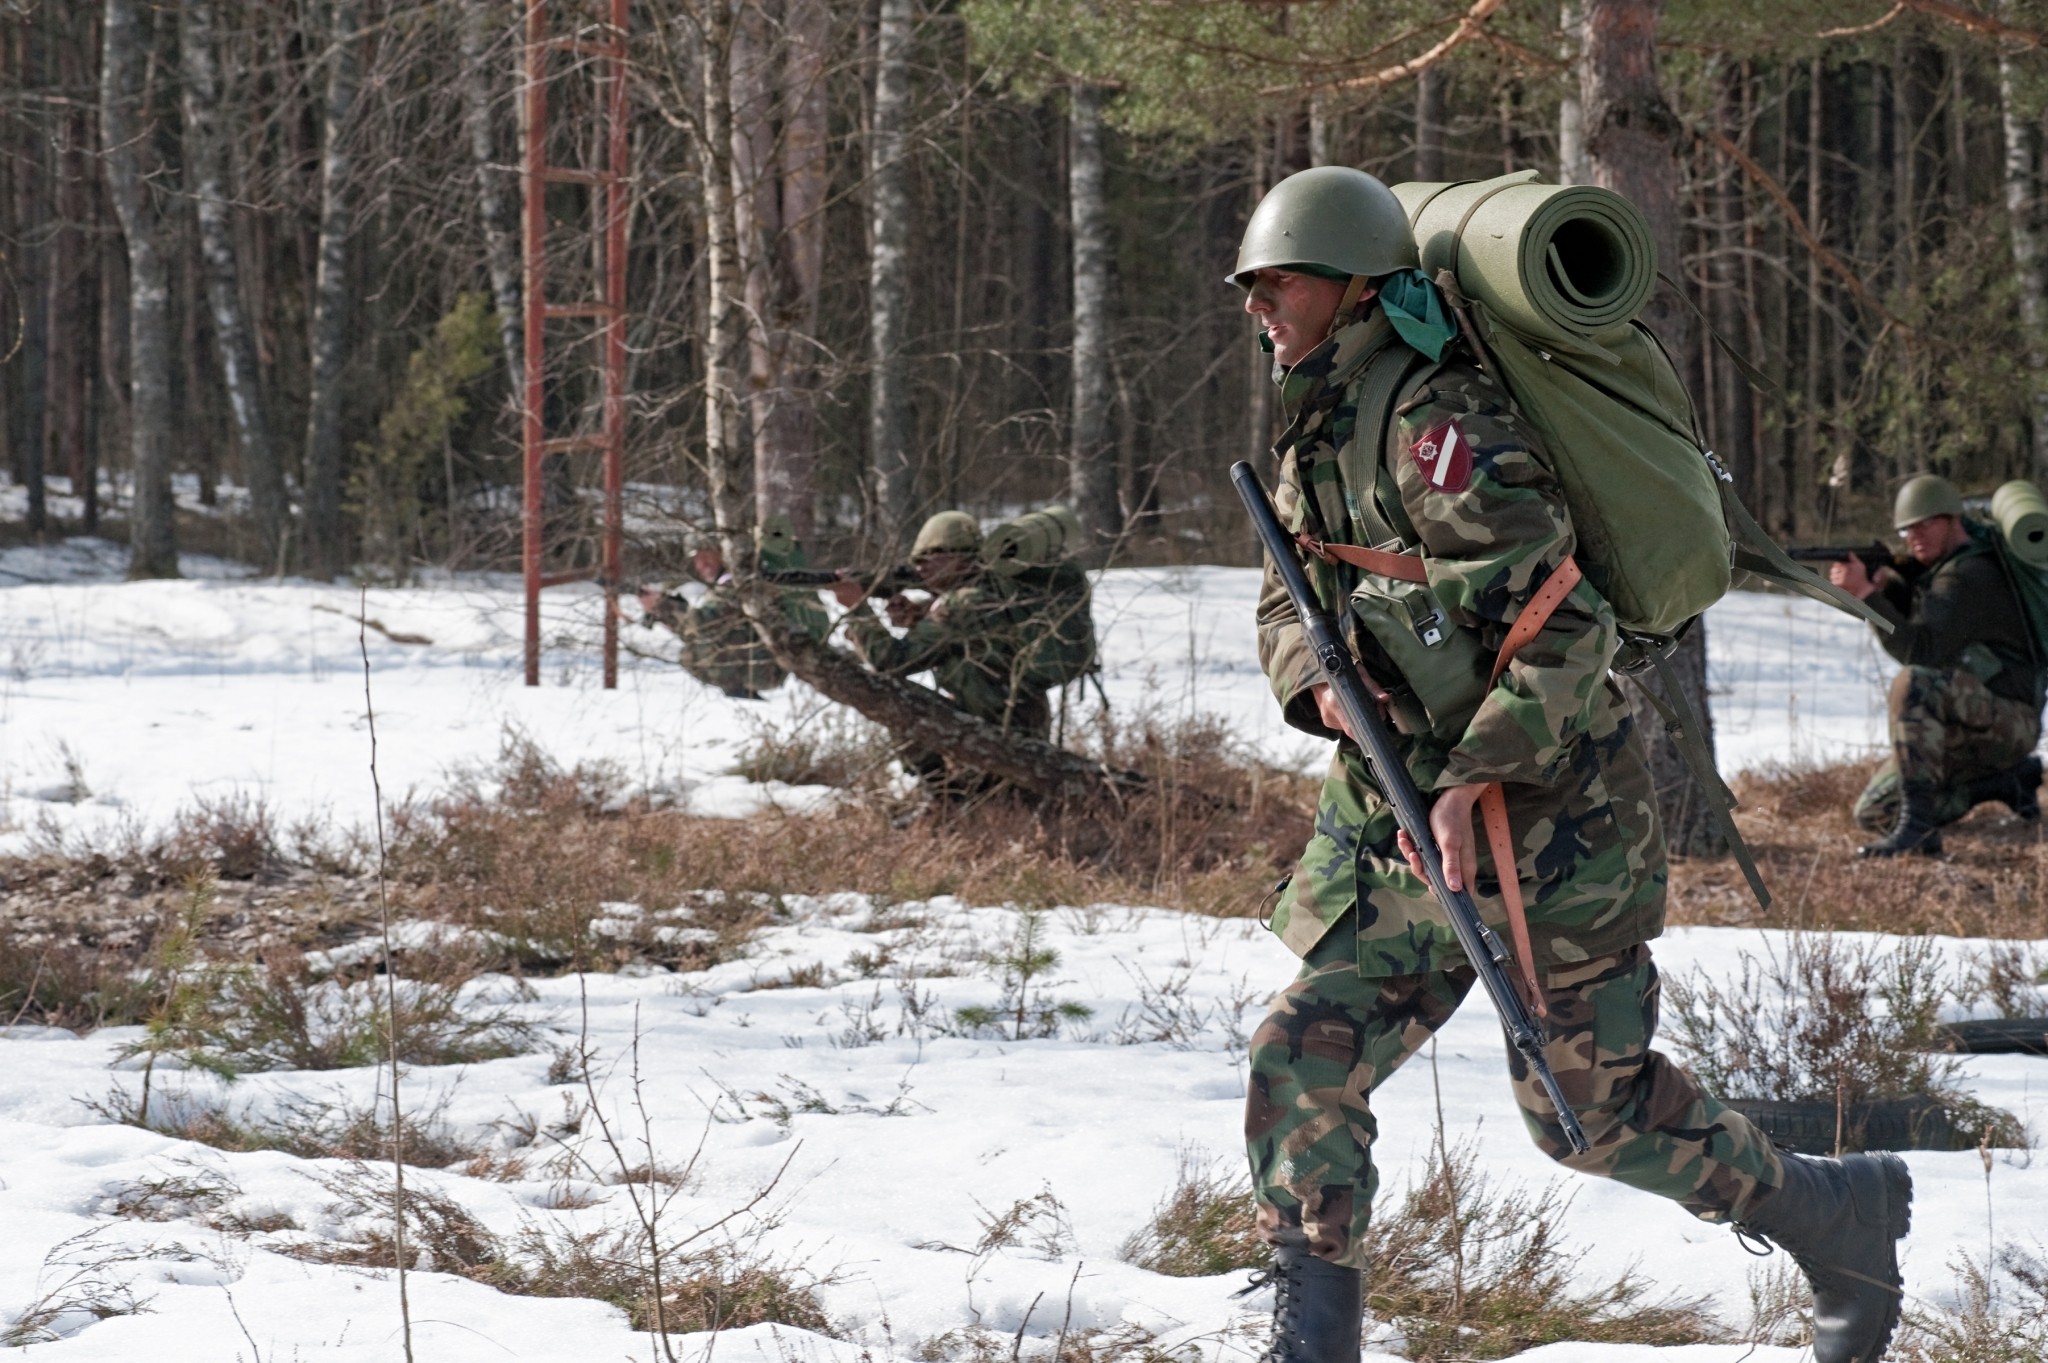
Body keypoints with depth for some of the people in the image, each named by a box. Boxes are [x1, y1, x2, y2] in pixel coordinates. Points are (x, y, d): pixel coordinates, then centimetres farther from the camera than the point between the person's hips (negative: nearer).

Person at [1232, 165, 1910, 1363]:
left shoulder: (1438, 423, -19)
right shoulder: (1315, 434, 11)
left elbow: (1563, 621, -23)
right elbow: (1288, 605, 18)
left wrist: (1477, 773, -30)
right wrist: (1318, 683, -6)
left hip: (1543, 813, -8)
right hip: (1401, 817, 9)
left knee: (1591, 1105, -3)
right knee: (1305, 1058, -3)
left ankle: (1840, 1216, 17)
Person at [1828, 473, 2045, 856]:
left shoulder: (1966, 575, -16)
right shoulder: (1936, 569, 16)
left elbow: (1923, 652, -28)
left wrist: (1867, 593, -30)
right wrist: (1886, 584, -11)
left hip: (2006, 721, -10)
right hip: (1959, 734, 10)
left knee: (1913, 684, -36)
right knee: (1873, 812, 5)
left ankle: (1918, 820, -34)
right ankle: (2008, 779, 13)